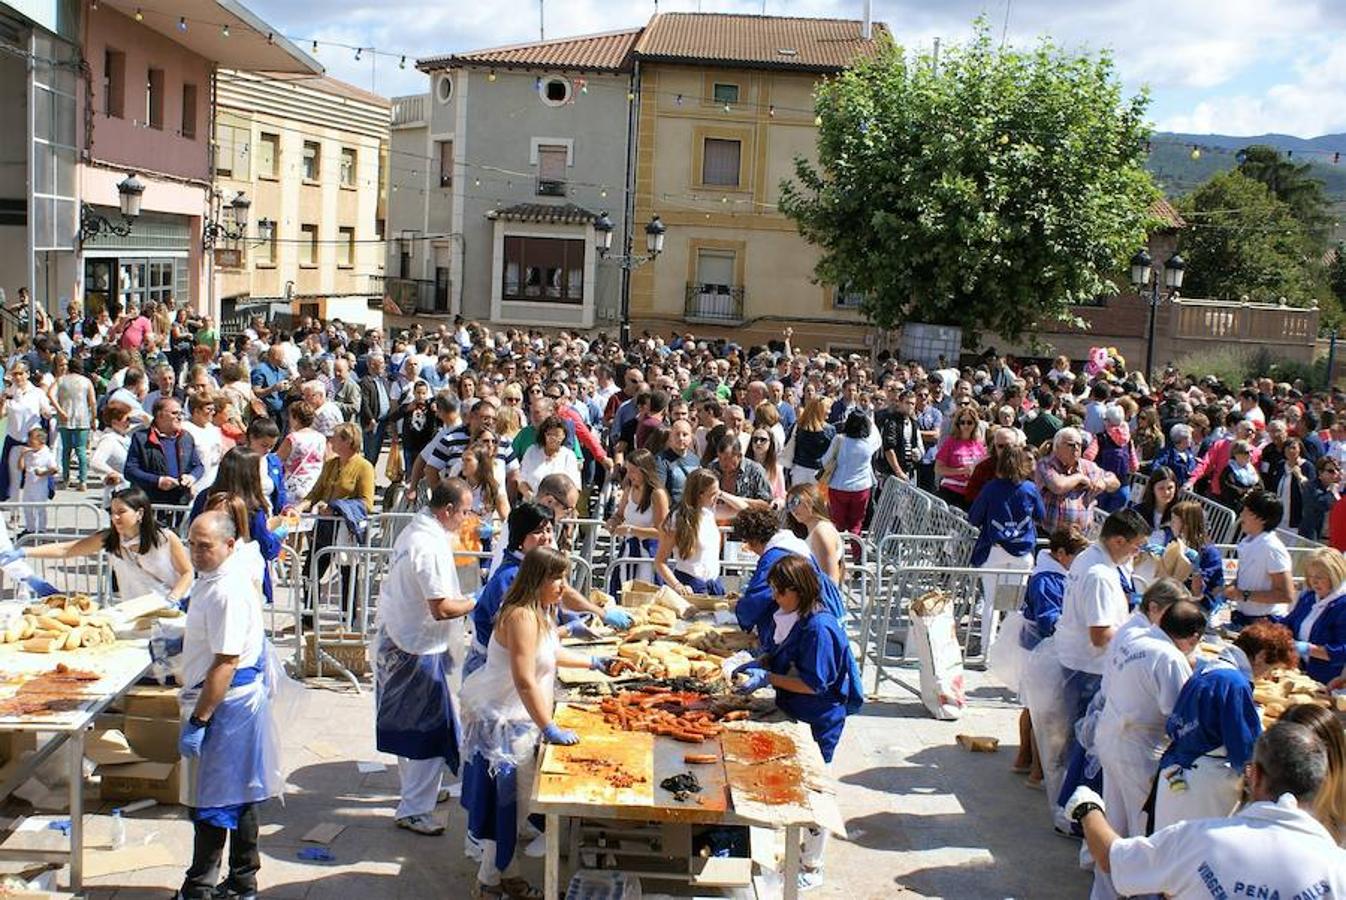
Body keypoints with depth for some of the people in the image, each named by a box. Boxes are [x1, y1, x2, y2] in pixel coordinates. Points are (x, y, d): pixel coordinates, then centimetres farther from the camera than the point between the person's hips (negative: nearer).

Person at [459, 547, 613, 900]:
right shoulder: (521, 617, -25)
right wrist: (549, 729, -28)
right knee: (507, 798, 0)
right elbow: (525, 681, -30)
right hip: (502, 721, -10)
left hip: (517, 718, 10)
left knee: (512, 798, 17)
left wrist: (593, 663, 22)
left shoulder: (539, 612, 7)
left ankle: (501, 871, 29)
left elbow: (550, 652, 26)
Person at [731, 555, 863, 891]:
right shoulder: (790, 617, 0)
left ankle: (811, 869, 22)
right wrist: (757, 664, -3)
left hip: (818, 723, -9)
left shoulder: (819, 627, -26)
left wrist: (767, 678, -25)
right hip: (795, 715, 9)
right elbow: (778, 655, 15)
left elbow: (814, 683, -26)